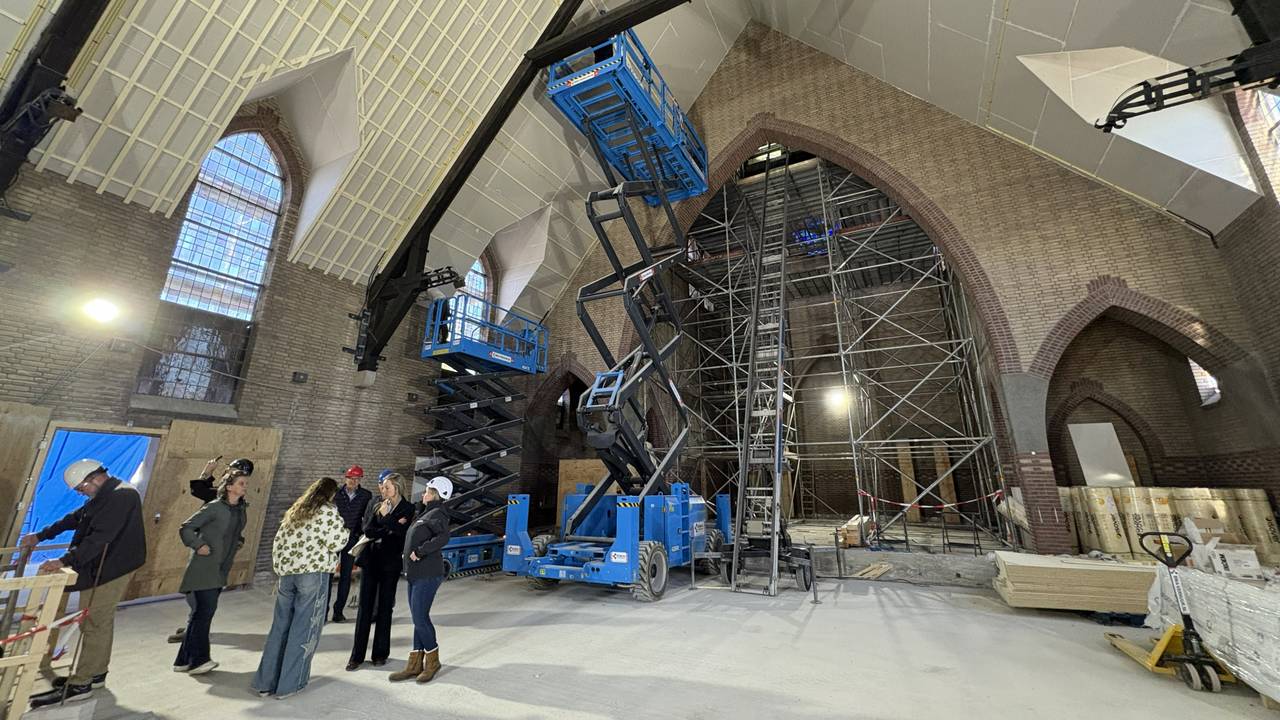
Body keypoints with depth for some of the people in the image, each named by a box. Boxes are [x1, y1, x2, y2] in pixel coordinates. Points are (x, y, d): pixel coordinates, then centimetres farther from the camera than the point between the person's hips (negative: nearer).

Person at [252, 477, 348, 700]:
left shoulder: (294, 511, 14)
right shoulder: (329, 512, -7)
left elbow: (277, 542, 15)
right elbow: (336, 543, -14)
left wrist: (279, 569, 21)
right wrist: (344, 532, 6)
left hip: (286, 573, 7)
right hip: (312, 573, -6)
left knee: (279, 626, 16)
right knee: (303, 628, 4)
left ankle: (265, 682, 22)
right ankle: (289, 685, 11)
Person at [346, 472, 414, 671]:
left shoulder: (408, 508, -6)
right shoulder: (374, 505, 8)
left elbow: (402, 532, -16)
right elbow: (367, 530, -1)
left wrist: (385, 516, -16)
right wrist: (390, 529, -14)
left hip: (390, 562, -3)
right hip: (370, 559, 3)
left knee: (384, 607, 7)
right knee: (365, 607, 7)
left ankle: (380, 653, 21)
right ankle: (357, 655, 19)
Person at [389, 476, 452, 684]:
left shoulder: (436, 514, -14)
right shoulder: (425, 513, 15)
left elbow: (443, 537, -30)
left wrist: (420, 551, -24)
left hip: (427, 575, -9)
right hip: (415, 573, 9)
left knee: (420, 617, -2)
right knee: (419, 618, 14)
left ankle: (432, 661, 16)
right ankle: (415, 664, 24)